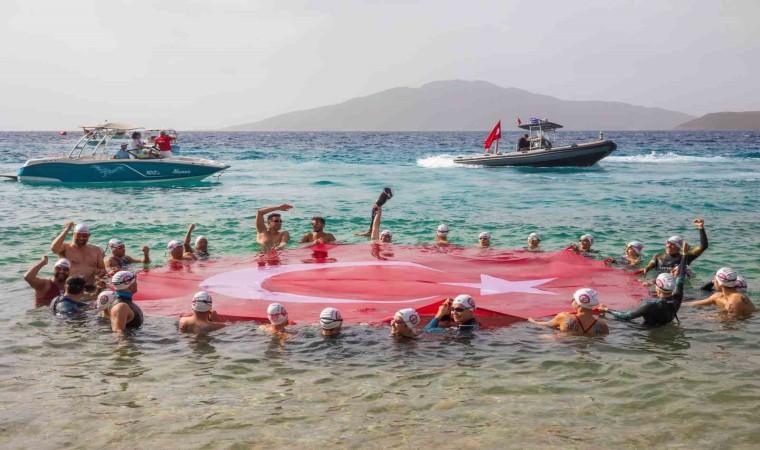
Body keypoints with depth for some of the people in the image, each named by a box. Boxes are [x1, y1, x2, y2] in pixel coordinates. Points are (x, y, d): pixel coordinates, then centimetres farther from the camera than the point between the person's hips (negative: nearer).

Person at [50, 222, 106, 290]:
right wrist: (67, 229, -16)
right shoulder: (65, 248, 2)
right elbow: (54, 248, -20)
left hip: (90, 289, 3)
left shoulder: (96, 250, 13)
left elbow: (103, 269, 17)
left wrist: (100, 272, -9)